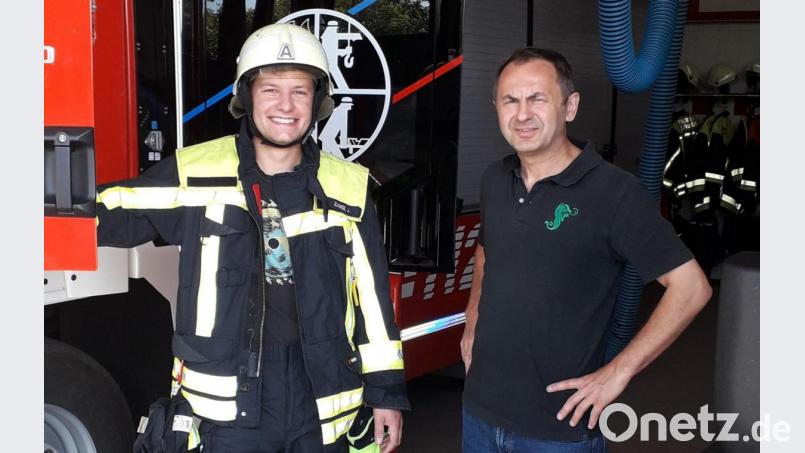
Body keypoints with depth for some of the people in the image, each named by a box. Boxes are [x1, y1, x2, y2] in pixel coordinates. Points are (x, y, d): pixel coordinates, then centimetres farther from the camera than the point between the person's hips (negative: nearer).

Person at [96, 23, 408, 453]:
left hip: (322, 404, 2)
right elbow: (106, 214, 3)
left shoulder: (349, 188, 2)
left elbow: (373, 292, 4)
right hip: (226, 402, -1)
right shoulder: (194, 172, -3)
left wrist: (386, 391, 5)